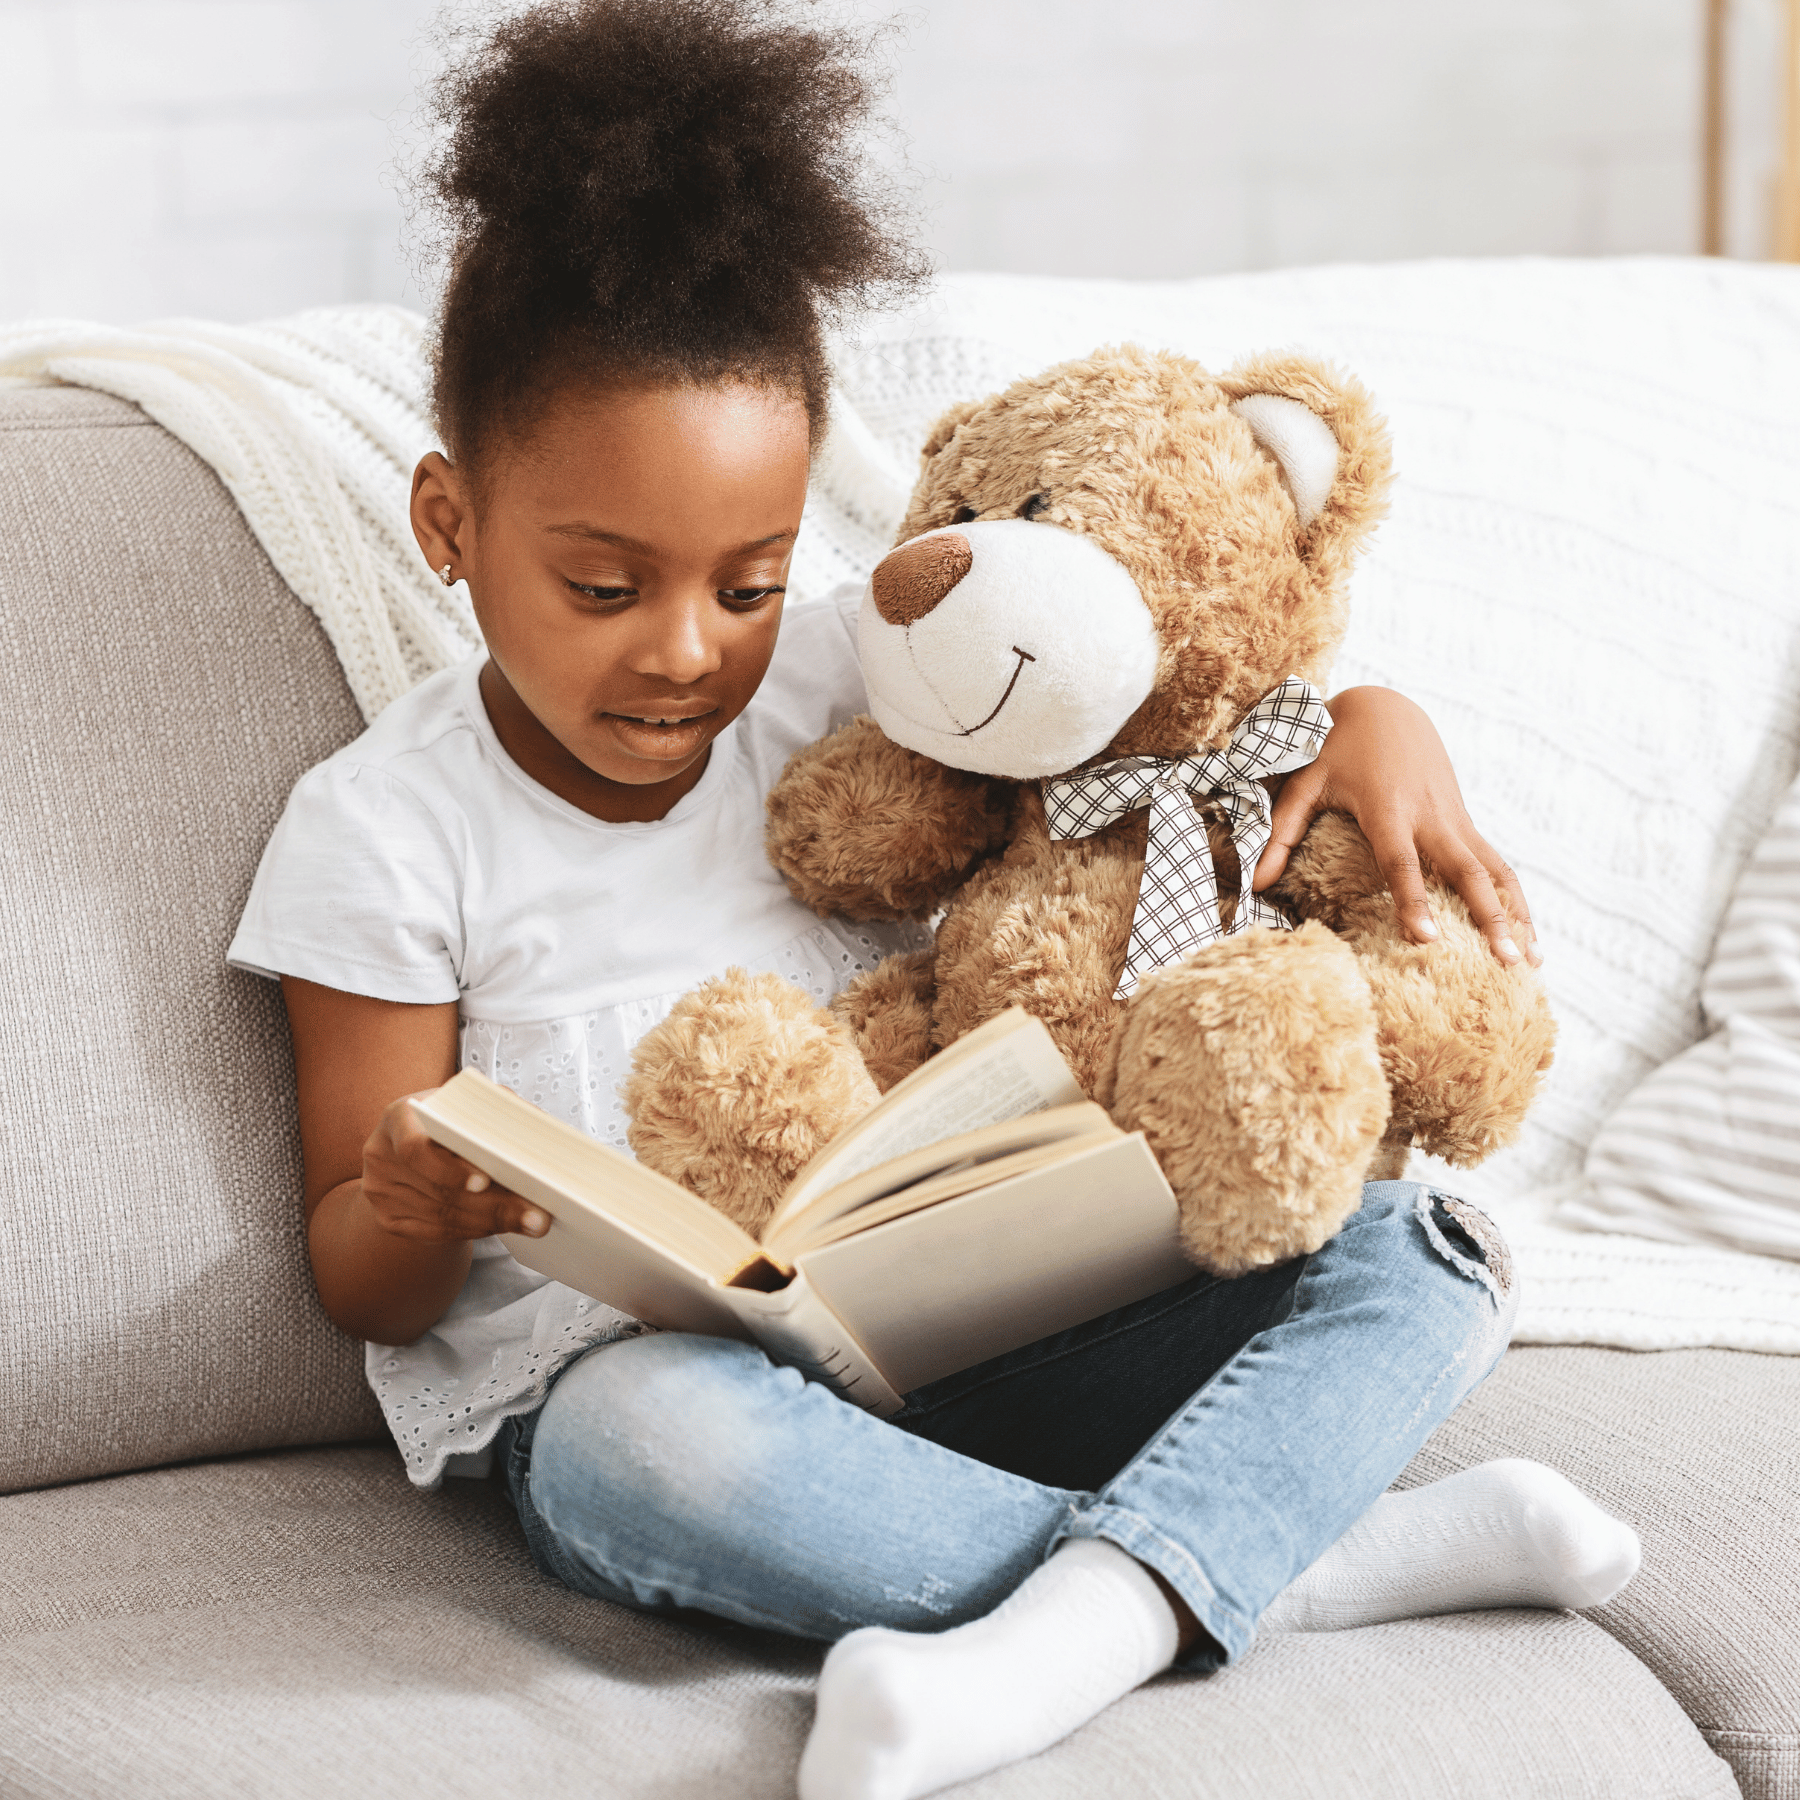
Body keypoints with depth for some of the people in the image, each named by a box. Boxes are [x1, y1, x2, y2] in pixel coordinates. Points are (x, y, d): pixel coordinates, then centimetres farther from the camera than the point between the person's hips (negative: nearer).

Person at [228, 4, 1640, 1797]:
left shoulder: (841, 685, 8)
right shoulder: (389, 832, -2)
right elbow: (366, 1292, 1)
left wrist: (1374, 720, -4)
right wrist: (417, 1213, -24)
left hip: (973, 1338, 4)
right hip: (627, 1372, -4)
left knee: (1407, 1255, -11)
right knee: (642, 1443, -40)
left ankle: (1072, 1626, -37)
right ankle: (1314, 1553, -26)